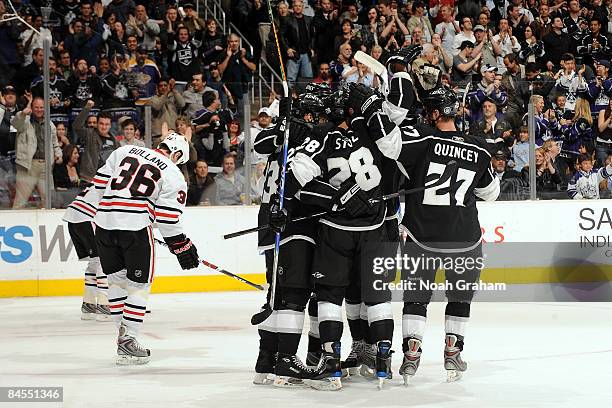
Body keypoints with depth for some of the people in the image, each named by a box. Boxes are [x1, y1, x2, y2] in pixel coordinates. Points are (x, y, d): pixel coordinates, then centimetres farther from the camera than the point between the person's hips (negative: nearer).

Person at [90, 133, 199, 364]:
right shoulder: (174, 176, 6)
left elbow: (100, 181, 17)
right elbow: (168, 217, -1)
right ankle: (127, 339, 0)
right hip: (136, 226, -5)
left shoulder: (124, 152, 18)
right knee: (139, 284, 6)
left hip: (104, 223, 5)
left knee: (116, 278, 19)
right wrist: (181, 246, 9)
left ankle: (123, 332, 23)